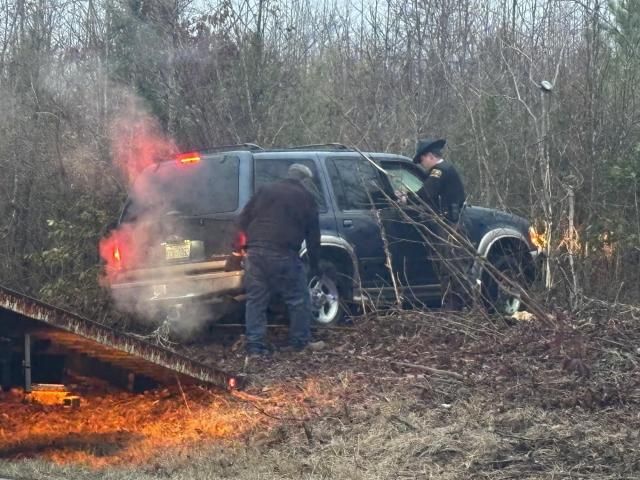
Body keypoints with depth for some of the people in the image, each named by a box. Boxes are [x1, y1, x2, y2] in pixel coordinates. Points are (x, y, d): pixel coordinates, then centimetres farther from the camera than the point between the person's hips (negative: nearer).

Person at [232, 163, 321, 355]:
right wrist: (314, 265, 17)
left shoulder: (265, 191, 18)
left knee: (256, 300, 10)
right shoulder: (306, 198, 8)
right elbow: (313, 235, 10)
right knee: (299, 300, 10)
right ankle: (300, 341, 14)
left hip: (255, 253, 4)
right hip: (283, 255, -4)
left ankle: (254, 345, 6)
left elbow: (243, 221, 15)